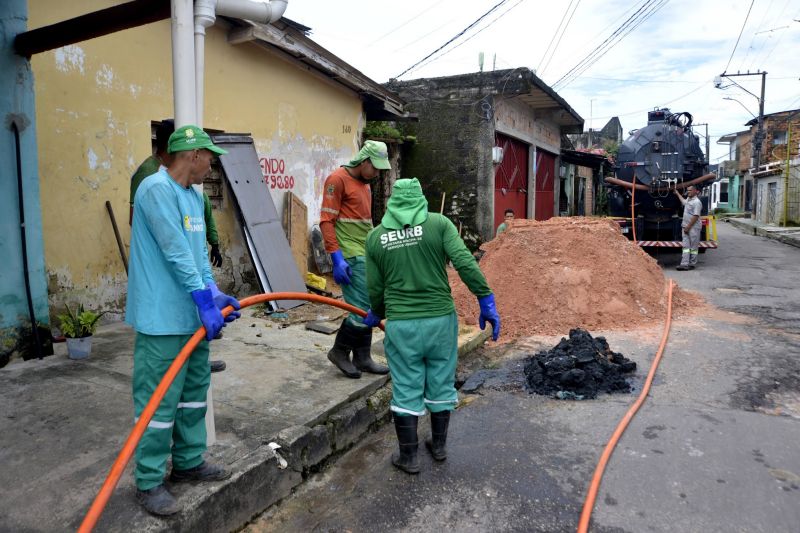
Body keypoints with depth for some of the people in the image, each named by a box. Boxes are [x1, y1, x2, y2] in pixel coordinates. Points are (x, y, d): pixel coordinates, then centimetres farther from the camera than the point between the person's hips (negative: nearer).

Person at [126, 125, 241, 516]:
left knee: (194, 392, 18)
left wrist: (214, 293, 0)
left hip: (194, 315, 10)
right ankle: (149, 482, 14)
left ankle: (188, 462, 32)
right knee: (160, 401, -1)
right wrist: (205, 302, -23)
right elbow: (176, 253, -23)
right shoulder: (157, 189, -17)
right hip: (163, 319, -10)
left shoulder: (193, 195, 13)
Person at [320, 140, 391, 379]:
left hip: (366, 254, 9)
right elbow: (326, 221, -15)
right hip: (350, 256, -9)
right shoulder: (338, 179, -10)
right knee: (363, 308, -9)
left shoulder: (364, 182, 17)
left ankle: (362, 358, 20)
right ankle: (339, 351, 10)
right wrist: (337, 258, -20)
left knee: (368, 307, 10)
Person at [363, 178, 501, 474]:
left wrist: (377, 314, 26)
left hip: (401, 324, 0)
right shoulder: (439, 224, -2)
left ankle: (409, 457, 20)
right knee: (441, 383, 17)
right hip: (440, 318, 0)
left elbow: (375, 289, 7)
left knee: (406, 390, 10)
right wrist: (486, 300, -8)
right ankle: (439, 445, 32)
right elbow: (465, 263, -13)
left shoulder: (375, 237, 4)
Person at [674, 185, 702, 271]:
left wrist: (688, 227, -20)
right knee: (686, 246, 2)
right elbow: (683, 201, 43)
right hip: (686, 227, 9)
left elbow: (696, 216, -20)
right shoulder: (688, 200, 15)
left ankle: (692, 264, 3)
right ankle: (684, 264, -2)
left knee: (694, 247, -1)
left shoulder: (697, 202, -14)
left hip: (693, 227, -9)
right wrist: (677, 193, 51)